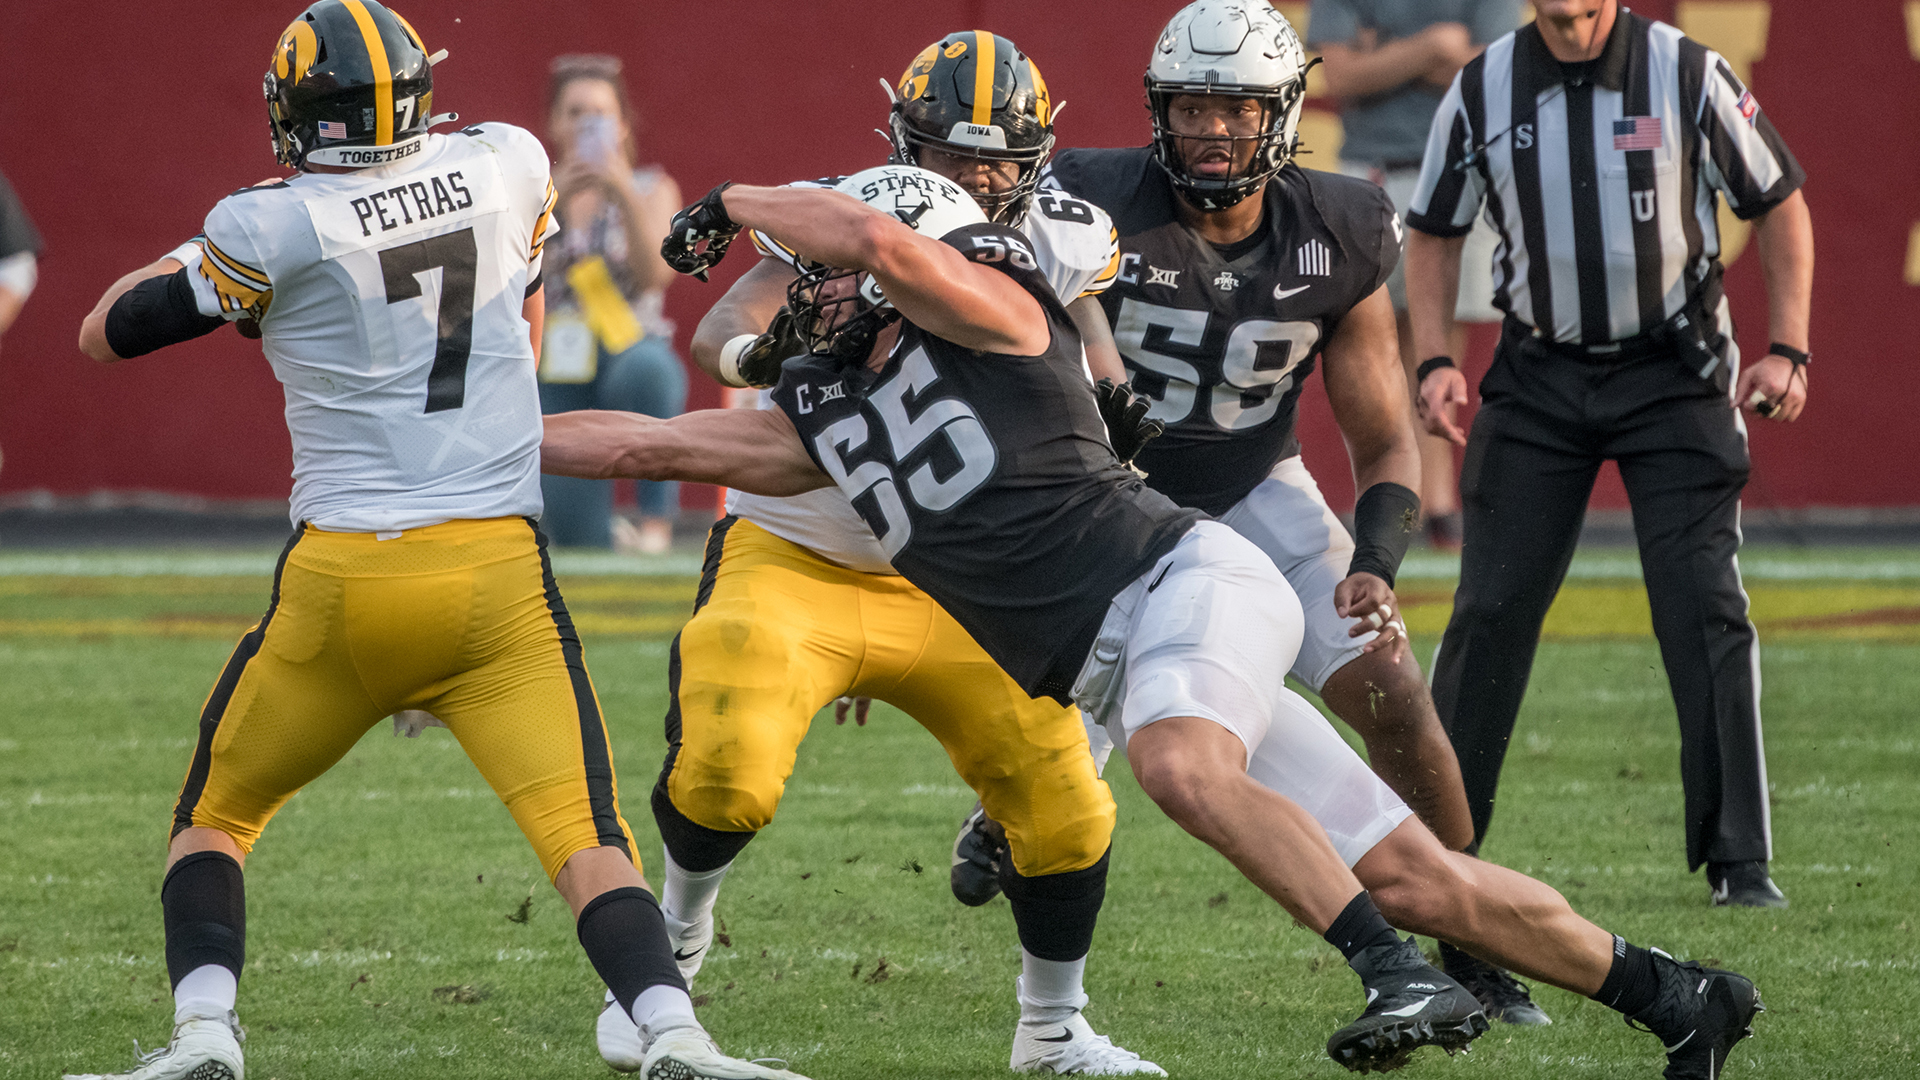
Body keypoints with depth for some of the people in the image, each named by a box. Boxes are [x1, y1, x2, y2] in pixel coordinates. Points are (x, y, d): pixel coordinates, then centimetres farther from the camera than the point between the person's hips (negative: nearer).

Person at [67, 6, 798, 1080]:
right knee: (589, 841, -5)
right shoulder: (508, 167, 5)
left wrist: (201, 249, 24)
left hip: (343, 581, -1)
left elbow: (107, 334, 9)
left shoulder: (273, 230, -6)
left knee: (214, 819, 18)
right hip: (500, 578, 2)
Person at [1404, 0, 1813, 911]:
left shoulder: (1686, 75, -9)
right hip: (1537, 381, 2)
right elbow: (1433, 232, 11)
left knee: (1707, 611, -8)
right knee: (1490, 611, -1)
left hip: (1672, 375, -2)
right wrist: (1435, 361, -2)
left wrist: (1786, 350, -6)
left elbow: (1779, 204, 2)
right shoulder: (1482, 92, -3)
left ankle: (1739, 860, -2)